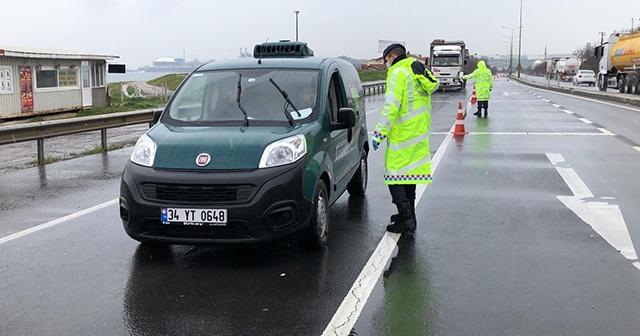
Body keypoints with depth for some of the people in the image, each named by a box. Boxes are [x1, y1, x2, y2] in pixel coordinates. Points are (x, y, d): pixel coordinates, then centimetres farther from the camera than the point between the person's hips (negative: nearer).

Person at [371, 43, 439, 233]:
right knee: (410, 171, 17)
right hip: (419, 134, 9)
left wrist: (379, 133, -19)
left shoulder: (398, 72, -12)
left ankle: (406, 219, -10)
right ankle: (408, 214, 26)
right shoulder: (419, 71, 17)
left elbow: (391, 106, -21)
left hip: (401, 134, -9)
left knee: (394, 174, -5)